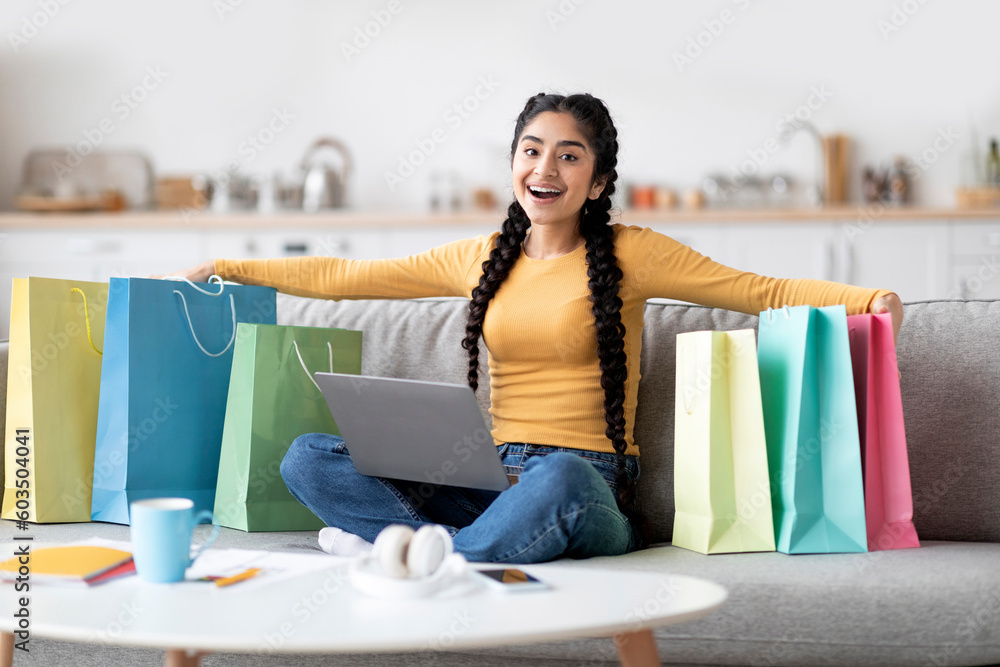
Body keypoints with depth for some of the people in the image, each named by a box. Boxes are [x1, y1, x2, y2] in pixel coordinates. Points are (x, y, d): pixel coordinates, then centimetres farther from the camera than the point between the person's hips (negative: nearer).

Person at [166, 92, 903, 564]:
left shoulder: (631, 254, 3)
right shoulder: (481, 259, 16)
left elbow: (760, 291, -1)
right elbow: (342, 276, 23)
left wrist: (867, 298, -17)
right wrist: (225, 268, 25)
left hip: (589, 481, -4)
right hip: (490, 479, 5)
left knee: (558, 476, -42)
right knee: (309, 455, -14)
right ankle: (445, 550, -34)